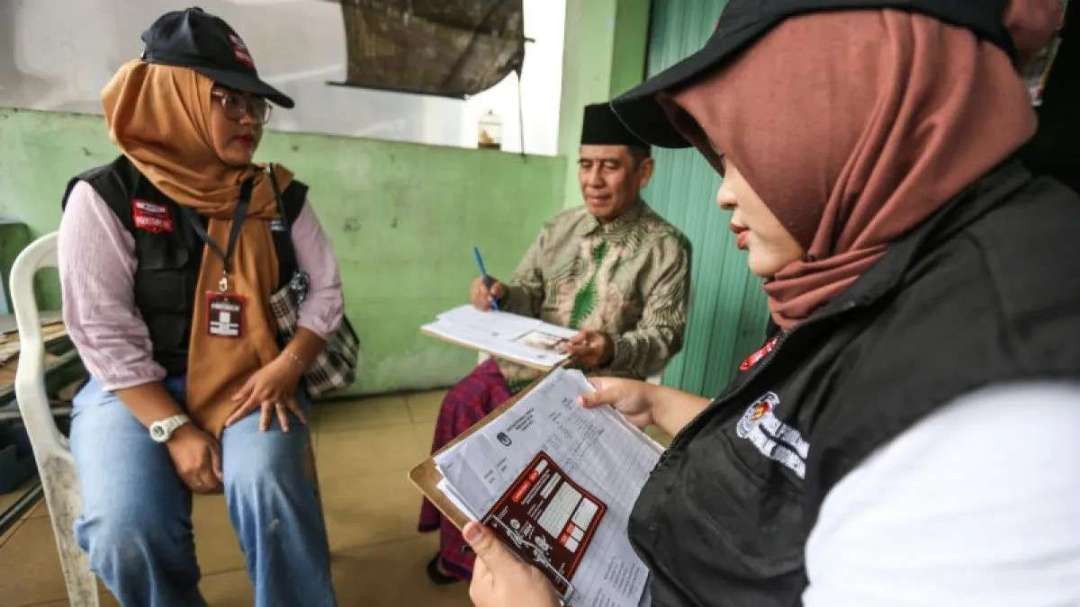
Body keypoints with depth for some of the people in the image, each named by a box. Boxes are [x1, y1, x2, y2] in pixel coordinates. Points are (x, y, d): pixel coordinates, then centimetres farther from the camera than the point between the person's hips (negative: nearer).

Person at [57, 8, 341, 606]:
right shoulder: (106, 197, -7)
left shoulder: (277, 195, 1)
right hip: (137, 387, 0)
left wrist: (287, 366, -13)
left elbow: (326, 287, 3)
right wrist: (175, 429, -17)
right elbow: (103, 334, -9)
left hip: (250, 377, 1)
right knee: (127, 530, -21)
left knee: (270, 488, -26)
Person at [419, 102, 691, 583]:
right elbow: (529, 295, 7)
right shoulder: (561, 227, 7)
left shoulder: (667, 247, -7)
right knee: (462, 403, -13)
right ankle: (460, 543, 12)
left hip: (602, 377, -4)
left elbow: (663, 336, -11)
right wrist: (499, 294, -16)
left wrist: (611, 351, -30)